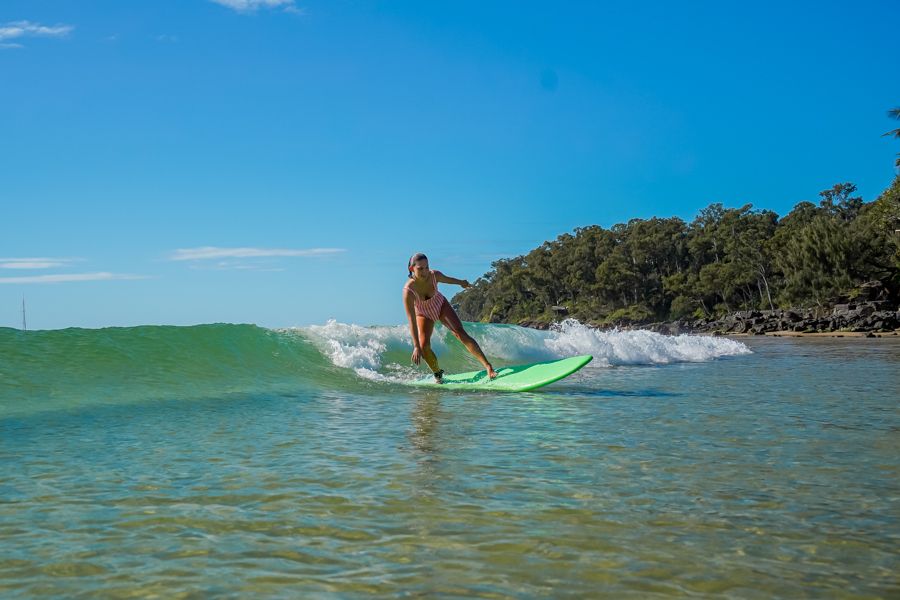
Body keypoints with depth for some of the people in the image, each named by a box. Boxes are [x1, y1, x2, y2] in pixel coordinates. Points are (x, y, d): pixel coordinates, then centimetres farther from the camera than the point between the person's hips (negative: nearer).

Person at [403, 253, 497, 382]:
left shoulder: (434, 275, -27)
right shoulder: (408, 290, -37)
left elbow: (446, 279, 0)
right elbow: (411, 320, -36)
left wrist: (461, 282, 21)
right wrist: (416, 347, -38)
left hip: (441, 306, 1)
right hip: (424, 315, -1)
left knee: (461, 333, -15)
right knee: (424, 346, -18)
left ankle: (488, 366, -19)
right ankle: (438, 373, 11)